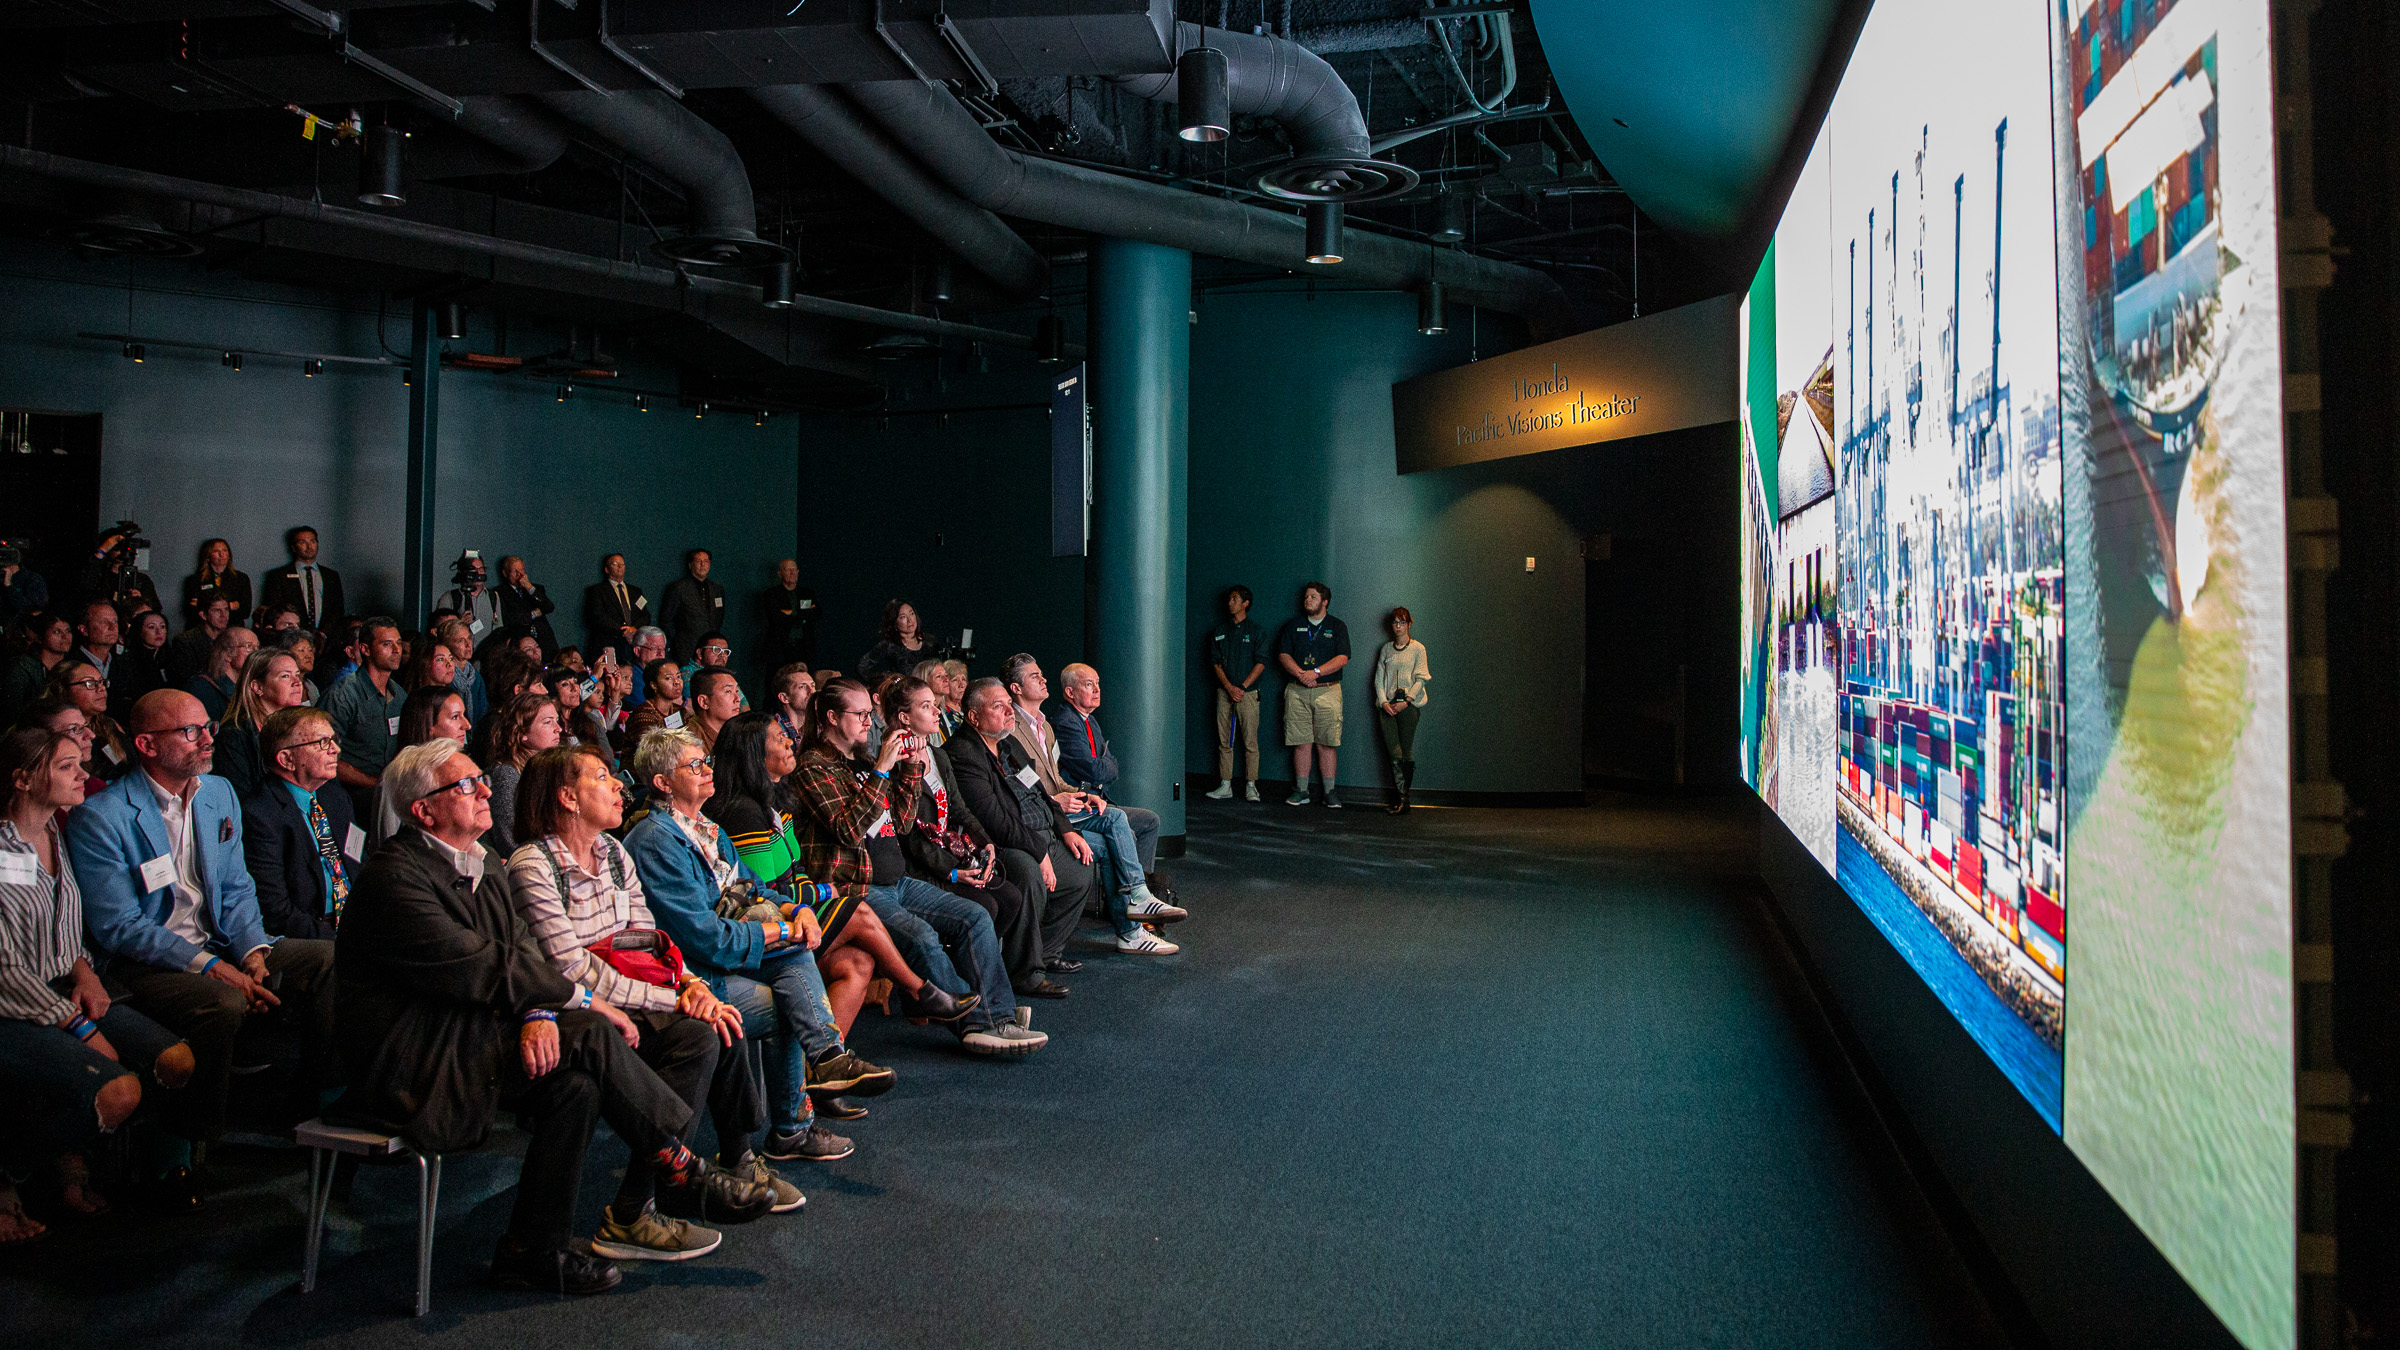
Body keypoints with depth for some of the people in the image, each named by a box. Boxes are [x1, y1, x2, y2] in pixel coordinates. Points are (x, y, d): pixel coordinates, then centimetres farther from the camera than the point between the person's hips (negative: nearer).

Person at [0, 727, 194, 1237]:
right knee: (118, 1091, -26)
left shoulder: (59, 835, 11)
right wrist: (81, 1028, -15)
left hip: (66, 992, 8)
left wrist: (83, 971, 1)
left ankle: (69, 1148, 11)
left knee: (176, 1061, -13)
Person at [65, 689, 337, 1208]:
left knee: (329, 958, -12)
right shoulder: (98, 818, -13)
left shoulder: (220, 794, 9)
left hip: (218, 946, 7)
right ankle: (172, 1154, -15)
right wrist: (211, 967, -24)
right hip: (141, 965, -7)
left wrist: (252, 952, -9)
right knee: (222, 1005, -35)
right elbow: (117, 927, -16)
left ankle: (316, 1099, 4)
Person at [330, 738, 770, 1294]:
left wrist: (540, 1013, -18)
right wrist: (582, 1000, -16)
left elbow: (522, 951, 5)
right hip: (414, 1058, -8)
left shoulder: (486, 864, 14)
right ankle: (679, 1171, -13)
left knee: (576, 1082, -18)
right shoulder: (392, 877, -14)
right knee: (588, 1037, -23)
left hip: (473, 1032, 8)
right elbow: (477, 967, -21)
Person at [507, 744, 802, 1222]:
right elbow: (571, 970, -19)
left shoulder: (614, 853, 12)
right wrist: (671, 1000, -21)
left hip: (623, 996, 7)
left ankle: (738, 1162, 3)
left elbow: (646, 939, 9)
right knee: (695, 1038, -27)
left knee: (721, 1024, -16)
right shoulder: (532, 866, -14)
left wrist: (692, 984, -12)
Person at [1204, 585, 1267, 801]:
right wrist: (1229, 687, -7)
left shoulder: (1255, 630, 2)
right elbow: (1215, 662, 7)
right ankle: (1225, 786, 7)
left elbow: (1261, 663, -4)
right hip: (1224, 692, 3)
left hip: (1247, 692, -3)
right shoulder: (1220, 631, 12)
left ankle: (1251, 786, 2)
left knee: (1250, 741, -3)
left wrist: (1242, 687, -12)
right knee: (1224, 741, 3)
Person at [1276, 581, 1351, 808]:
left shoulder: (1337, 627, 8)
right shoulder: (1293, 626, 13)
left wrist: (1315, 672, -14)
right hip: (1297, 691, 2)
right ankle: (1301, 791, 6)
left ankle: (1330, 792, 2)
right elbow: (1283, 655, 5)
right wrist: (1301, 674, -12)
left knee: (1326, 744, -3)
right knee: (1301, 743, 1)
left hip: (1327, 690, -1)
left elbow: (1342, 658, -3)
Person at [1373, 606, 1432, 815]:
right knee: (1394, 753, -7)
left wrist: (1405, 702, -11)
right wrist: (1384, 702, -4)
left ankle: (1403, 798, 1)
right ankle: (1403, 798, -7)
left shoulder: (1417, 648, 5)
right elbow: (1379, 678, 11)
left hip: (1409, 705, -3)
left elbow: (1421, 679, -2)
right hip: (1387, 706, 3)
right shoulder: (1386, 649, 15)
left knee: (1406, 753, -4)